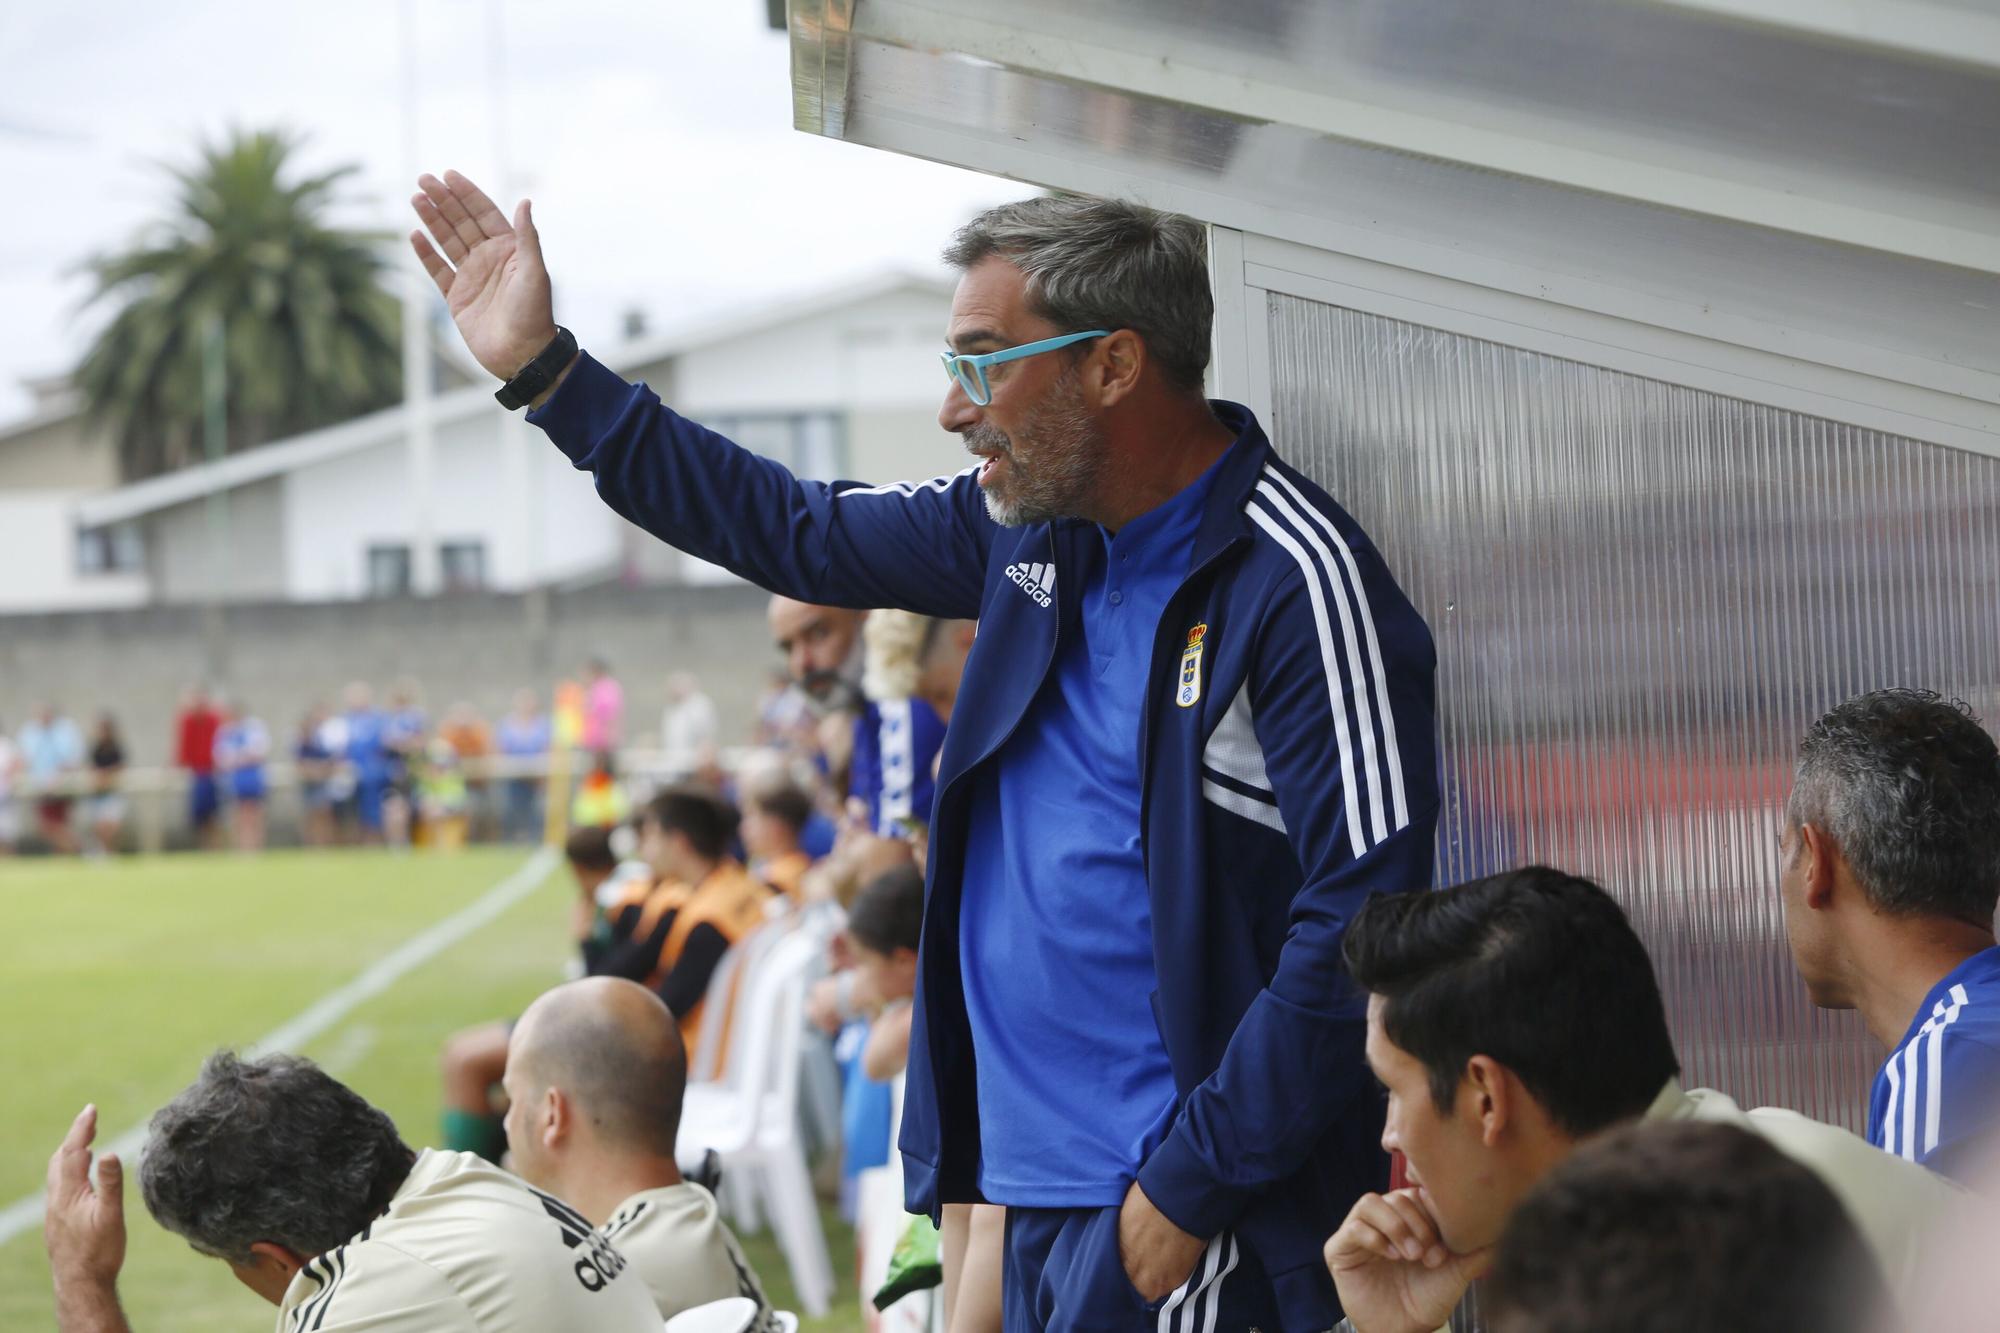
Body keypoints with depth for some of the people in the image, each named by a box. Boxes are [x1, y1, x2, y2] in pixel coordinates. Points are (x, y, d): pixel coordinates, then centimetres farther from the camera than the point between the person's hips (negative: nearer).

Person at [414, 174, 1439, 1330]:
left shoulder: (1295, 581, -16)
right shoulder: (1033, 529, 10)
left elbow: (1365, 915, -20)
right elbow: (797, 533, 23)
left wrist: (1191, 1187, -19)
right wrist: (542, 367, 21)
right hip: (1040, 1191, 8)